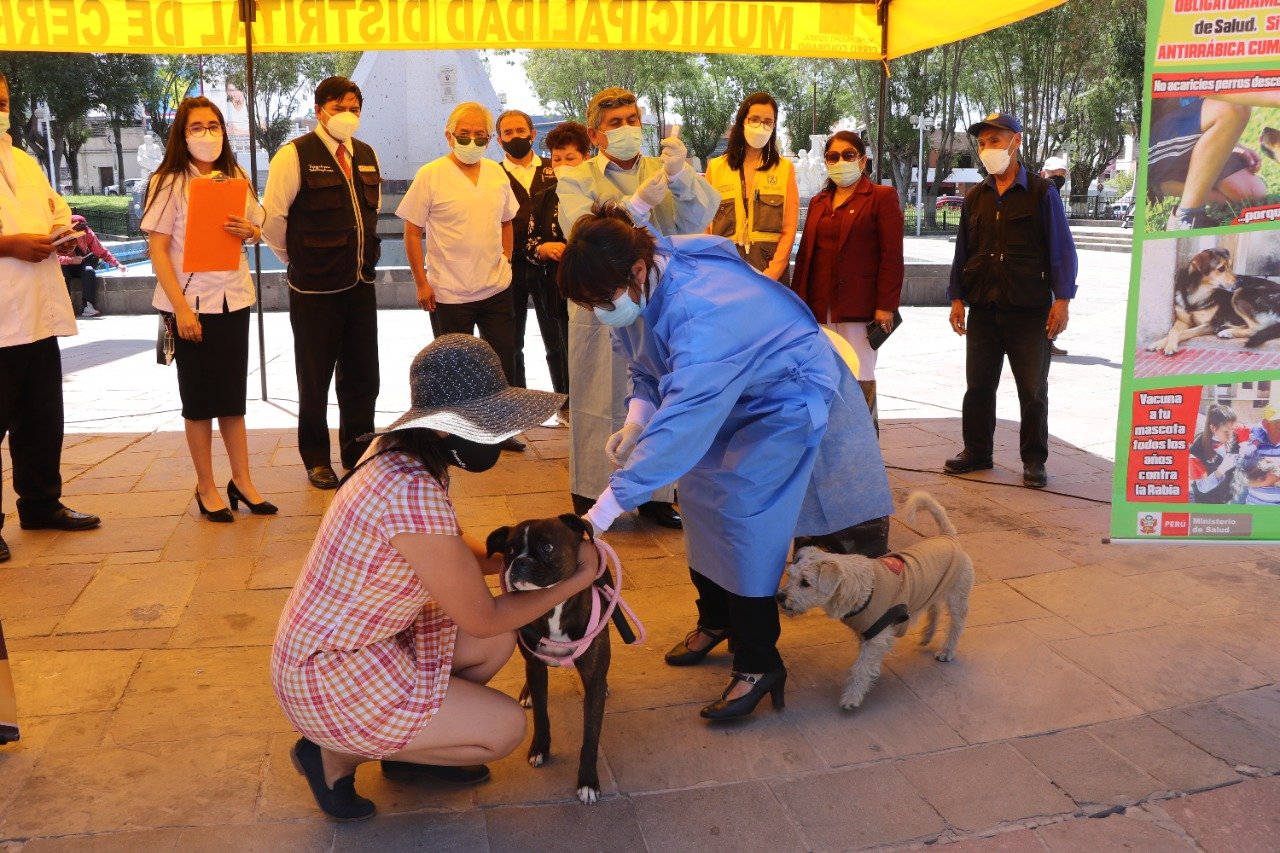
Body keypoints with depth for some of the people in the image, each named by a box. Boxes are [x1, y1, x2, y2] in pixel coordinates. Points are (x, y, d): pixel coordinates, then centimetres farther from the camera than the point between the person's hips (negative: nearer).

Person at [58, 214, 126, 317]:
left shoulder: (87, 232, -11)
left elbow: (101, 251, -7)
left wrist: (117, 264, -18)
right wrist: (71, 260, -40)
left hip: (80, 265, 2)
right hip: (65, 267, -2)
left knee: (89, 271, -30)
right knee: (63, 273, -34)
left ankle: (88, 306, -35)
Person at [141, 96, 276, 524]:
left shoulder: (236, 180, 9)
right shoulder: (169, 183, -6)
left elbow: (257, 230, 18)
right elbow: (157, 249, -10)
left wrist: (249, 230, -7)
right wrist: (180, 307, -17)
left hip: (234, 299, 4)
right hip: (192, 304, -4)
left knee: (233, 396, 10)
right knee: (200, 399, 4)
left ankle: (242, 481, 19)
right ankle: (206, 488, 13)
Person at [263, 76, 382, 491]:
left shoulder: (368, 156, 9)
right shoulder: (295, 154, -10)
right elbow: (271, 217, -10)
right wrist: (298, 259, 0)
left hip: (360, 284, 5)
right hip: (315, 289, -5)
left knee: (362, 377, 11)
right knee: (315, 379, 6)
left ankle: (358, 454, 27)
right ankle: (316, 460, 22)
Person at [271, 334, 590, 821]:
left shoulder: (405, 456, -4)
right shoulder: (413, 494, -32)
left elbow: (453, 551, 14)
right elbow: (483, 620, -19)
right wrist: (577, 580, -9)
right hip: (329, 679, -9)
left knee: (499, 643, 8)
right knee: (506, 727, -4)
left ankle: (407, 748, 20)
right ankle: (336, 755, 6)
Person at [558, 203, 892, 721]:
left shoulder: (703, 311, -41)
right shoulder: (637, 291, -12)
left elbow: (680, 426, -45)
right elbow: (648, 368, 4)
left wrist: (601, 514, -45)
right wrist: (635, 422, -18)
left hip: (788, 400, -9)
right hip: (728, 397, 9)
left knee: (743, 517, -17)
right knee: (700, 496, 9)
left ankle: (758, 665, -3)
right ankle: (716, 621, 30)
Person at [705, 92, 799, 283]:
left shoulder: (785, 168, 5)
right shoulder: (715, 167, 7)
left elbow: (789, 230, 0)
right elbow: (705, 226, 6)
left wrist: (771, 274, -12)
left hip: (771, 268, 0)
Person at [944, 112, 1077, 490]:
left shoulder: (1041, 192, -1)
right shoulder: (975, 198, 12)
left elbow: (1061, 248, -2)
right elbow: (963, 250, 15)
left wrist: (1061, 299, -9)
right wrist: (957, 298, 9)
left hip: (1029, 309, -4)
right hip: (983, 307, 4)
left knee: (1033, 389, 2)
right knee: (978, 385, 8)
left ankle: (1034, 460, 13)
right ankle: (977, 451, 21)